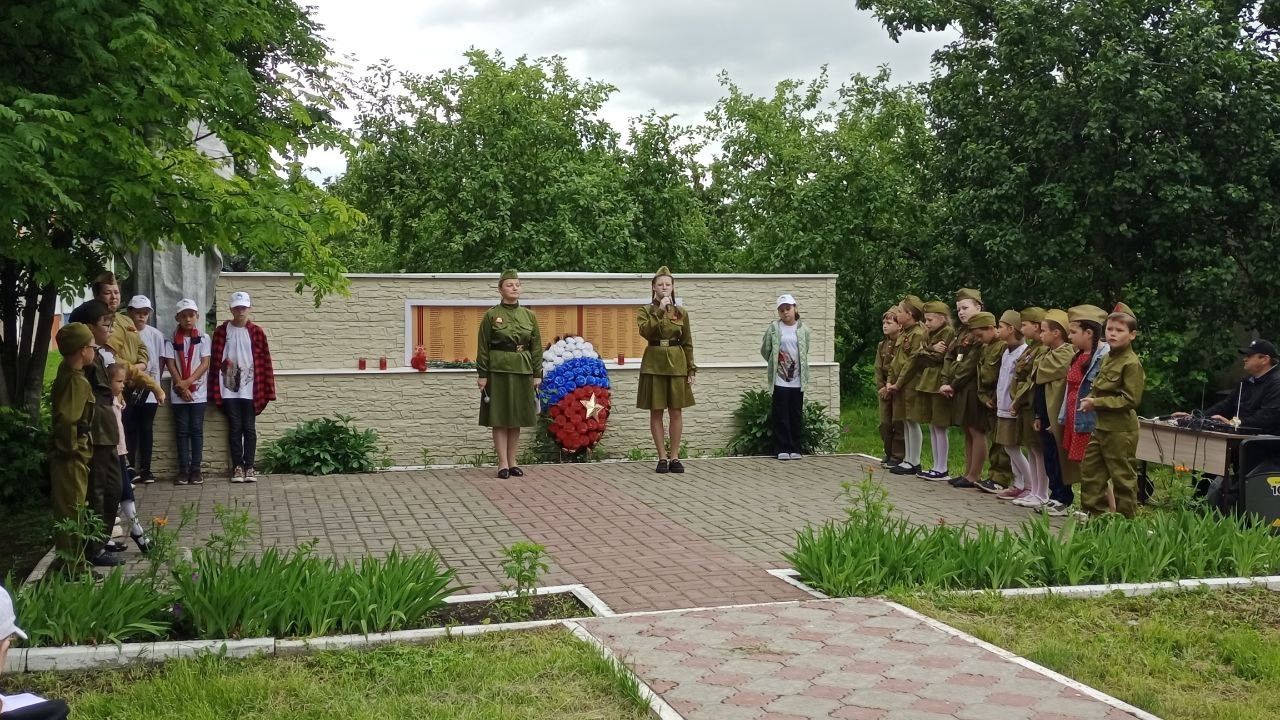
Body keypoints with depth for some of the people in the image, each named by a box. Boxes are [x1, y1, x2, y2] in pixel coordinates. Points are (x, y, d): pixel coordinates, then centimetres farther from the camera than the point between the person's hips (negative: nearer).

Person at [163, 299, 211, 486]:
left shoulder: (203, 338, 2)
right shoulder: (172, 340, 3)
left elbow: (205, 363, -4)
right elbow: (170, 364, -1)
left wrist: (188, 382, -14)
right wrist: (182, 386, -10)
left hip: (198, 392, -1)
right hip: (179, 393, 1)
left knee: (196, 429, 1)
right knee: (182, 430, 3)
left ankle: (195, 468, 5)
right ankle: (183, 469, 5)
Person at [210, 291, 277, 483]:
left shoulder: (256, 332, 2)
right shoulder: (221, 331, 2)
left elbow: (264, 361, 2)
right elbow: (215, 359, 3)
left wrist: (266, 389, -2)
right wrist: (215, 388, -2)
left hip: (250, 389, 0)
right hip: (229, 389, 0)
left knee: (249, 428, 2)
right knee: (235, 428, 3)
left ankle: (249, 467, 7)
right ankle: (237, 467, 9)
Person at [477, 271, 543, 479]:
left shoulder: (529, 315, 7)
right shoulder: (491, 316, -2)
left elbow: (536, 347, 9)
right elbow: (482, 348, -2)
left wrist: (537, 374, 4)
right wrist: (482, 375, -7)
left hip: (523, 371, 3)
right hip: (498, 370, -3)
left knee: (517, 420, 8)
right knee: (499, 419, -1)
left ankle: (512, 462, 16)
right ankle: (503, 464, 3)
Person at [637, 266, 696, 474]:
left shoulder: (682, 313, 7)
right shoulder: (645, 311, 3)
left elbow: (687, 344, 8)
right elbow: (645, 331, -17)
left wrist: (691, 370, 3)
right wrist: (659, 310, -17)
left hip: (677, 364, 1)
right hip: (654, 364, -1)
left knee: (676, 412, 2)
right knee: (656, 412, 1)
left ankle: (674, 457, 9)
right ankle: (662, 457, 8)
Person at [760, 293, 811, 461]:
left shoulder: (803, 329, 3)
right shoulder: (773, 328, -2)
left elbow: (805, 351, 12)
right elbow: (765, 350, 5)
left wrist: (794, 364, 12)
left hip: (797, 380, 2)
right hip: (780, 380, -2)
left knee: (796, 415, 6)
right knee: (781, 415, 0)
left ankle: (795, 449, 15)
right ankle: (782, 449, 6)